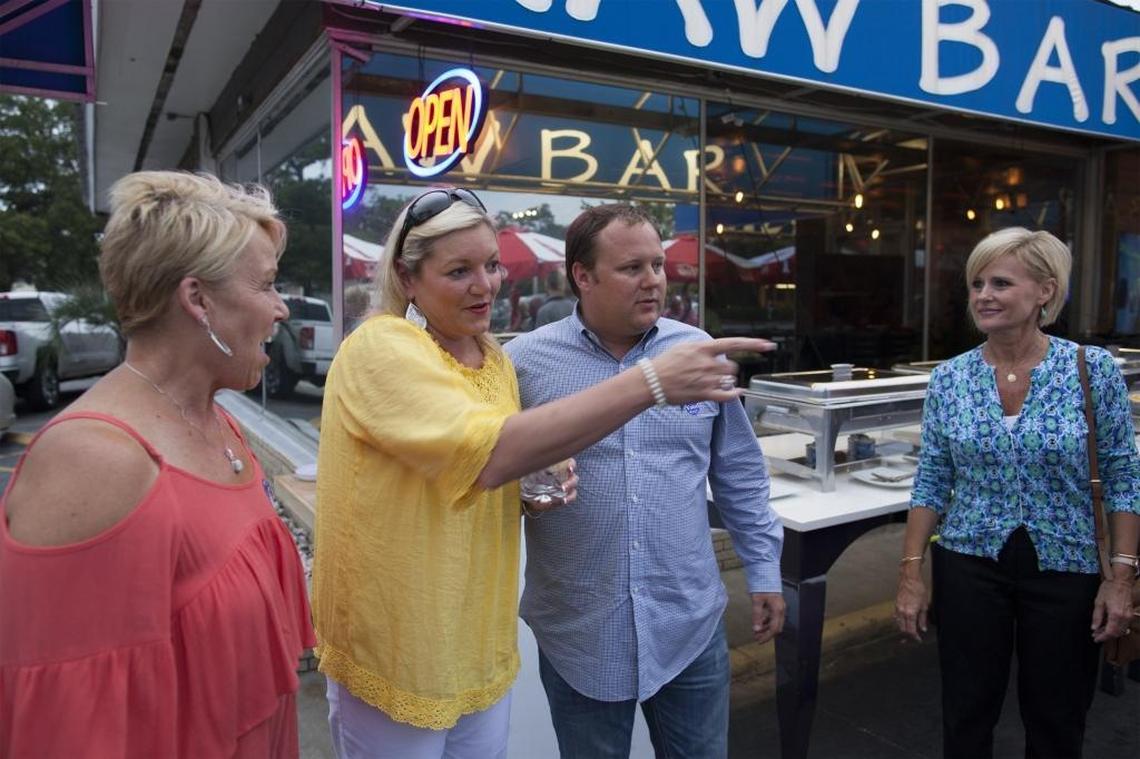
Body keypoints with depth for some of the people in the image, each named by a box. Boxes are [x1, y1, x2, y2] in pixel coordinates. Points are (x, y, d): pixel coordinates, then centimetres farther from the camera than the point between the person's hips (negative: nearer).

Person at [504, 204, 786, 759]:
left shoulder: (700, 352, 1)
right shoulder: (524, 362, -8)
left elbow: (739, 475, 8)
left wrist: (764, 570, 9)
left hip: (690, 626, 2)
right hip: (577, 634, -1)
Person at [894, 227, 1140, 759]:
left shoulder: (1094, 370, -8)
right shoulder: (949, 378, -4)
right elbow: (931, 483, 0)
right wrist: (911, 572, -4)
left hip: (1064, 569, -1)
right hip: (969, 566, 1)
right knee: (967, 715, 12)